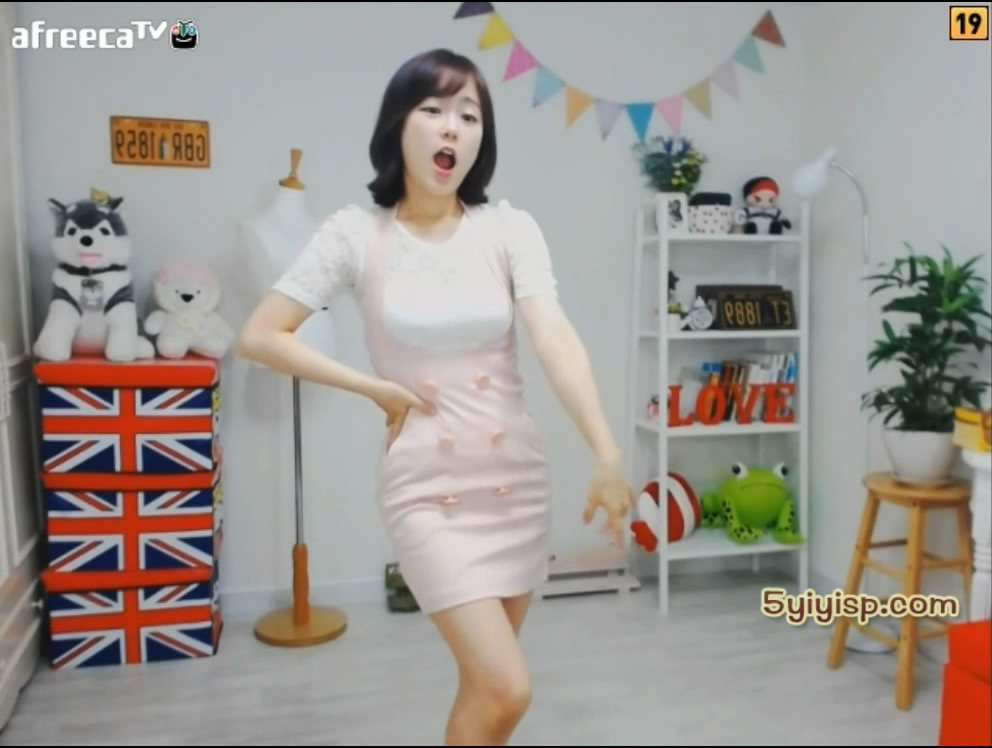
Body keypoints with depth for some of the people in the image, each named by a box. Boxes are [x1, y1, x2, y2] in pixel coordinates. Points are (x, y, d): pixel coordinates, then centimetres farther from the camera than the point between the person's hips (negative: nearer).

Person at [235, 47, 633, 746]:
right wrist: (376, 388, -9)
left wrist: (608, 456, -28)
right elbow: (260, 336, -5)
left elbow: (556, 339, -16)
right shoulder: (357, 233, -6)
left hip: (516, 476, 3)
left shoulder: (510, 228, -4)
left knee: (486, 680, 16)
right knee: (505, 688, -7)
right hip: (426, 486, -2)